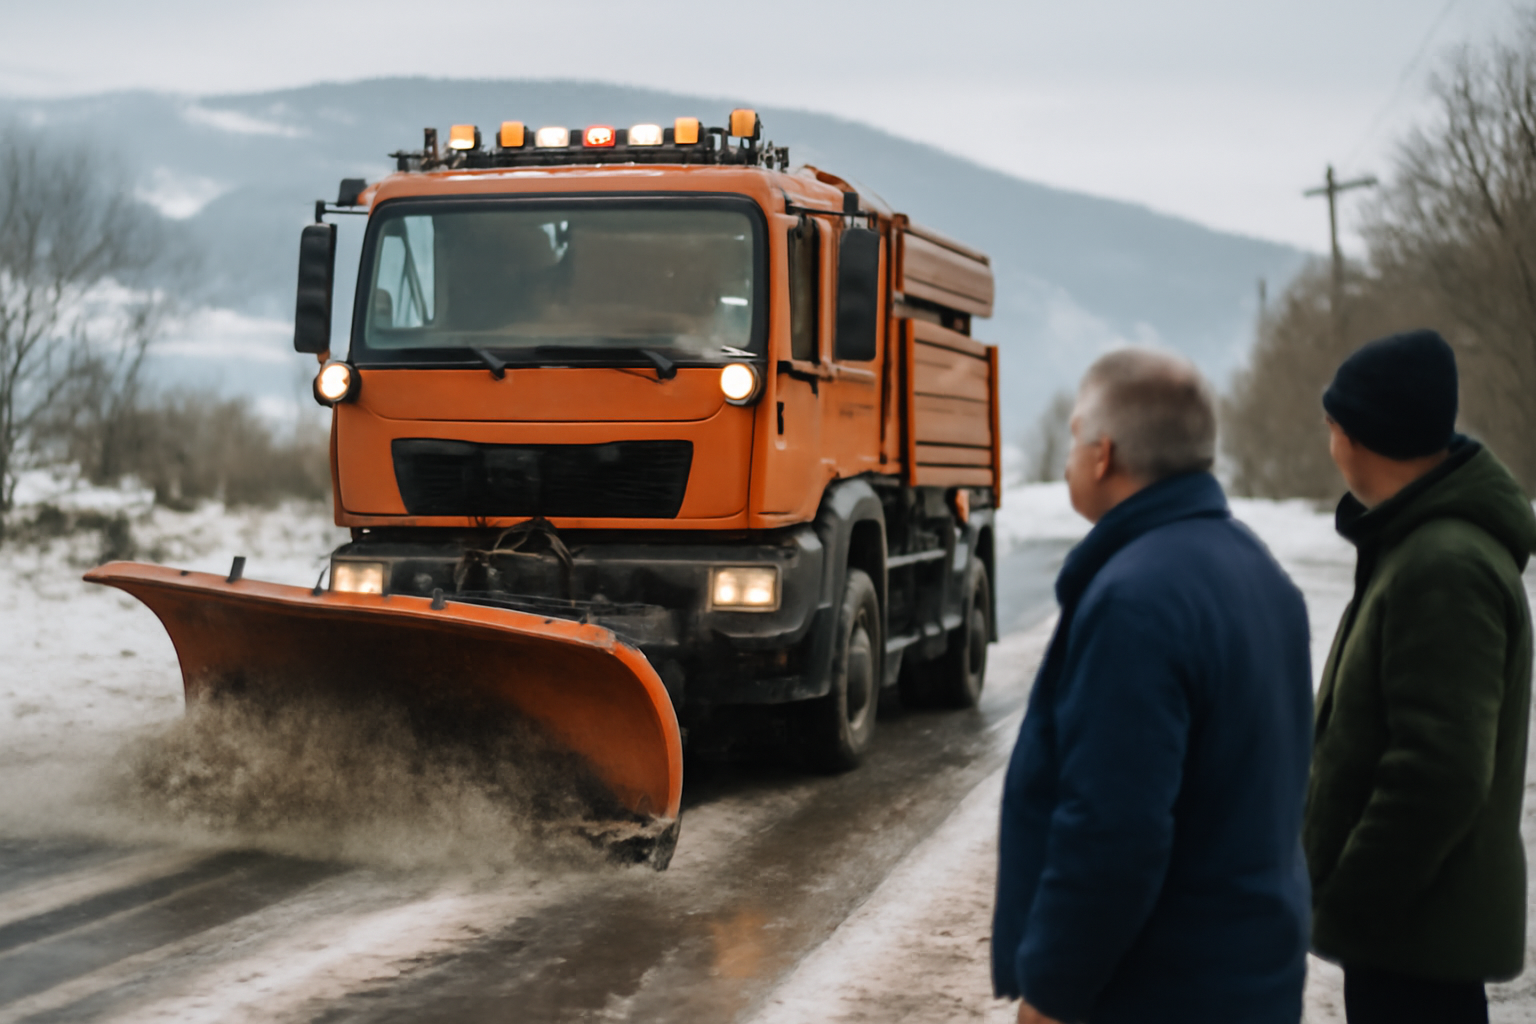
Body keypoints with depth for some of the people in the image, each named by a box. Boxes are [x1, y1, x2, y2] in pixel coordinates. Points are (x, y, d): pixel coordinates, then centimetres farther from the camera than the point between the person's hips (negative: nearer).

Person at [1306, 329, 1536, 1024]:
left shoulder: (1443, 569, -21)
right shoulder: (1420, 544, 13)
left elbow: (1439, 772, -27)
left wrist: (1348, 904, -20)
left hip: (1420, 933, -10)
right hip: (1412, 921, 10)